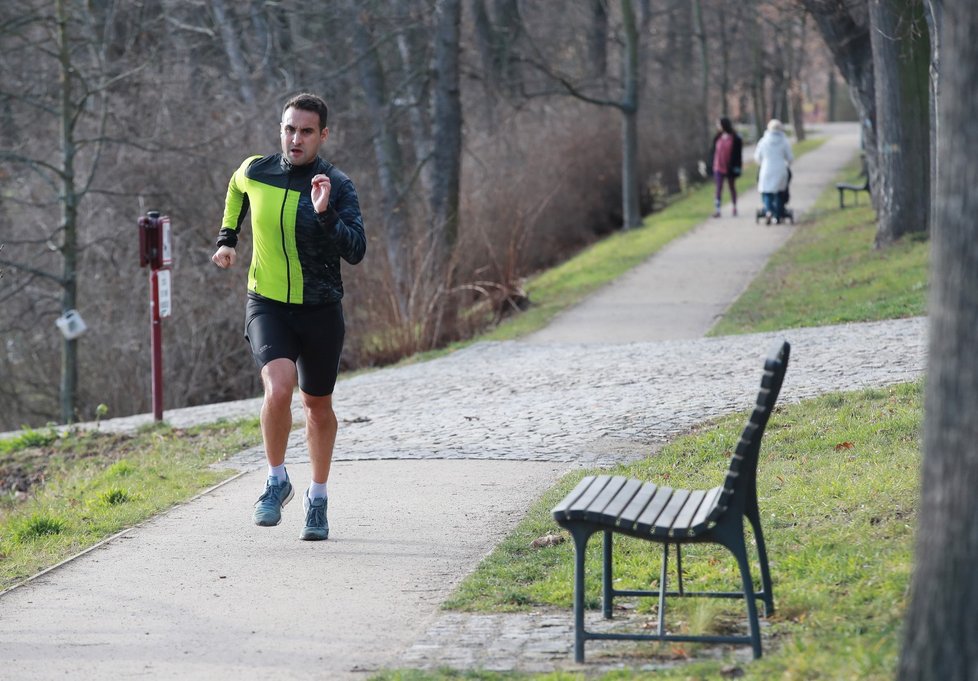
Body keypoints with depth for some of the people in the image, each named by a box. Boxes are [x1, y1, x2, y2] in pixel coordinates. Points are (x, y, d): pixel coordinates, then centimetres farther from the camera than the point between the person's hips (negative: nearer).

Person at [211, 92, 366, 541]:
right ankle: (277, 481, -3)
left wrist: (325, 214, -35)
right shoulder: (254, 172, -3)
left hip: (320, 311, 0)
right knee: (278, 388, -25)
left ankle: (317, 498, 34)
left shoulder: (338, 187, -11)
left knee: (318, 405, 13)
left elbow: (356, 252, -22)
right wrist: (227, 238, 21)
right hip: (267, 306, 0)